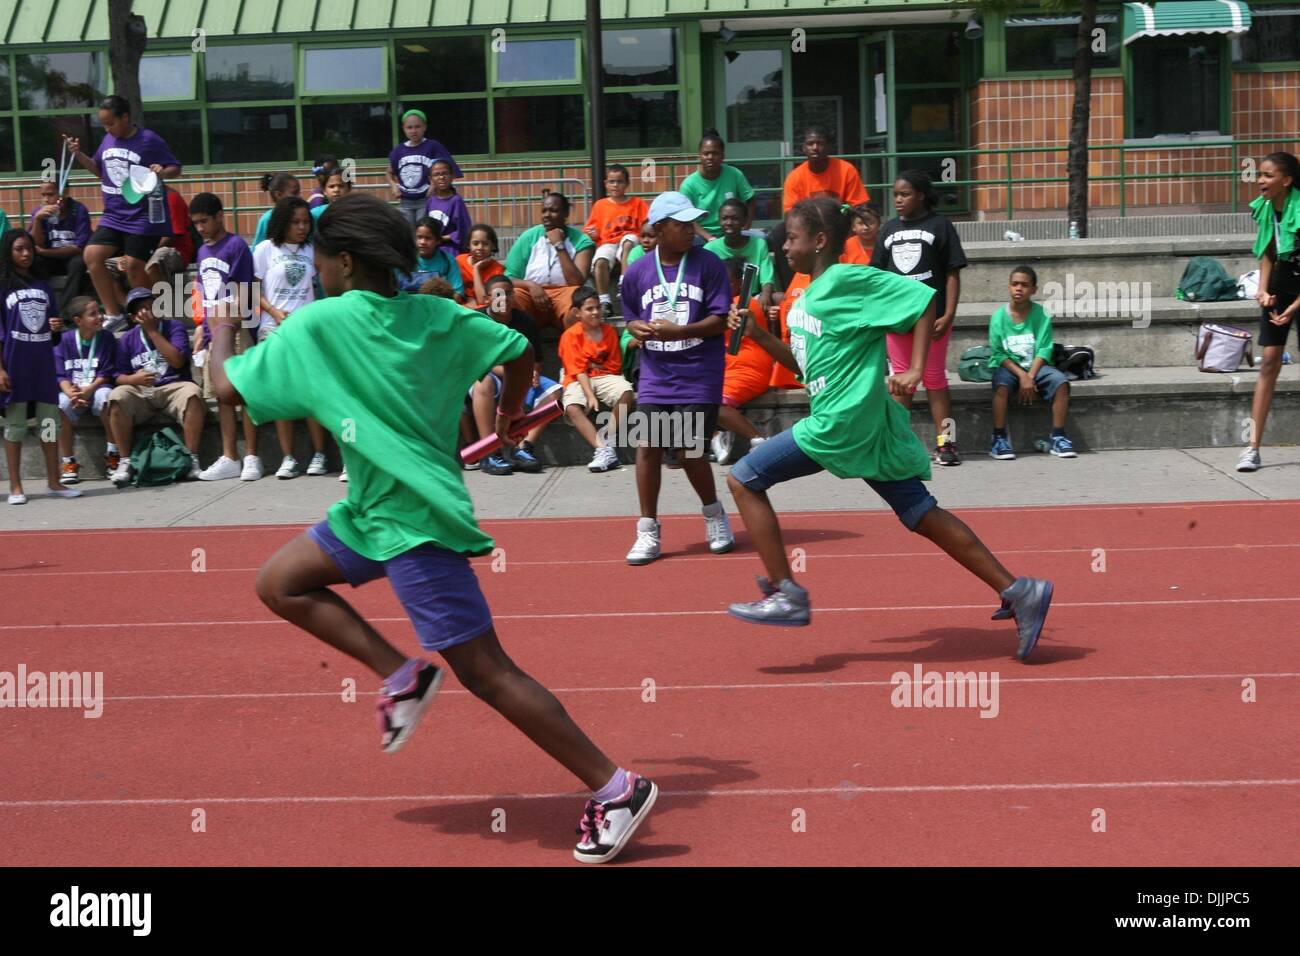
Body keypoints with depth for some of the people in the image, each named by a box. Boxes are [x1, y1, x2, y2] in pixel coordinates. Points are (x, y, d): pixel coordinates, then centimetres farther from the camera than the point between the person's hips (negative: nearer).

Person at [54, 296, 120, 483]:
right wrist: (71, 393, -21)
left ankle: (112, 456, -19)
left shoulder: (106, 338, 1)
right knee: (60, 406, -32)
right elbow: (60, 374, -1)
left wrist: (87, 390, -20)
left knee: (106, 397, -36)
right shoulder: (64, 340, 2)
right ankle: (69, 464, -18)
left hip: (96, 388, -1)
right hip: (72, 391, 1)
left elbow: (106, 374, -4)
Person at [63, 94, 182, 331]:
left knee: (134, 266, -3)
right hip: (113, 216, 7)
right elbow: (99, 169, 22)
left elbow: (175, 168, -7)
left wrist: (162, 172, -28)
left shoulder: (149, 140, -11)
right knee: (93, 255, -5)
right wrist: (78, 155, 6)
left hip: (142, 218, -6)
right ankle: (114, 314, 1)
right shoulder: (108, 140, 8)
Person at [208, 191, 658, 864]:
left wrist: (222, 329, 12)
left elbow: (229, 388, -8)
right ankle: (401, 676, 11)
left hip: (412, 524, -9)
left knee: (486, 674, -5)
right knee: (279, 583, 16)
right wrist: (510, 412, 26)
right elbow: (519, 350, 7)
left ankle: (615, 790, 1)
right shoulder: (434, 315, 3)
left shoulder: (315, 325, -14)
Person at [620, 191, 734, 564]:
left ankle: (714, 515, 25)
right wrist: (639, 328, -7)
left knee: (690, 453, -3)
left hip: (699, 376, -3)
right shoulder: (637, 272, 4)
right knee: (647, 447, -5)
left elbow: (719, 321, -8)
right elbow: (631, 318, 17)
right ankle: (648, 531, 7)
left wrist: (678, 331, -21)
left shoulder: (708, 264, -5)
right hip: (655, 375, 3)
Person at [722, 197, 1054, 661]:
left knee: (743, 480, -2)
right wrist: (758, 334, 13)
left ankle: (786, 594, -1)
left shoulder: (846, 279, -10)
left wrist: (915, 370, -17)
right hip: (865, 428, 10)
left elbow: (924, 300, -12)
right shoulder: (810, 294, 18)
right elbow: (802, 364, 25)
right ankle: (1017, 591, 10)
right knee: (922, 515, 9)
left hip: (839, 424, -10)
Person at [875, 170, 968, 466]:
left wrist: (948, 315, -11)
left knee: (935, 379, 3)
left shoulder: (939, 225, -1)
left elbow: (952, 273, -4)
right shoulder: (889, 229, 10)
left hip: (931, 315, -3)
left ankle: (945, 442, 7)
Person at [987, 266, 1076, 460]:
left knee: (1061, 381, -26)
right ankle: (999, 440, -27)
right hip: (1007, 366, -1)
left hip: (1035, 366, 2)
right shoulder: (999, 316, -2)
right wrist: (1021, 375, -18)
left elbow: (1044, 350, -4)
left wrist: (1030, 376, -18)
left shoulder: (1041, 315, 1)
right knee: (1002, 385, -34)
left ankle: (1057, 437, -18)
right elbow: (998, 353, -6)